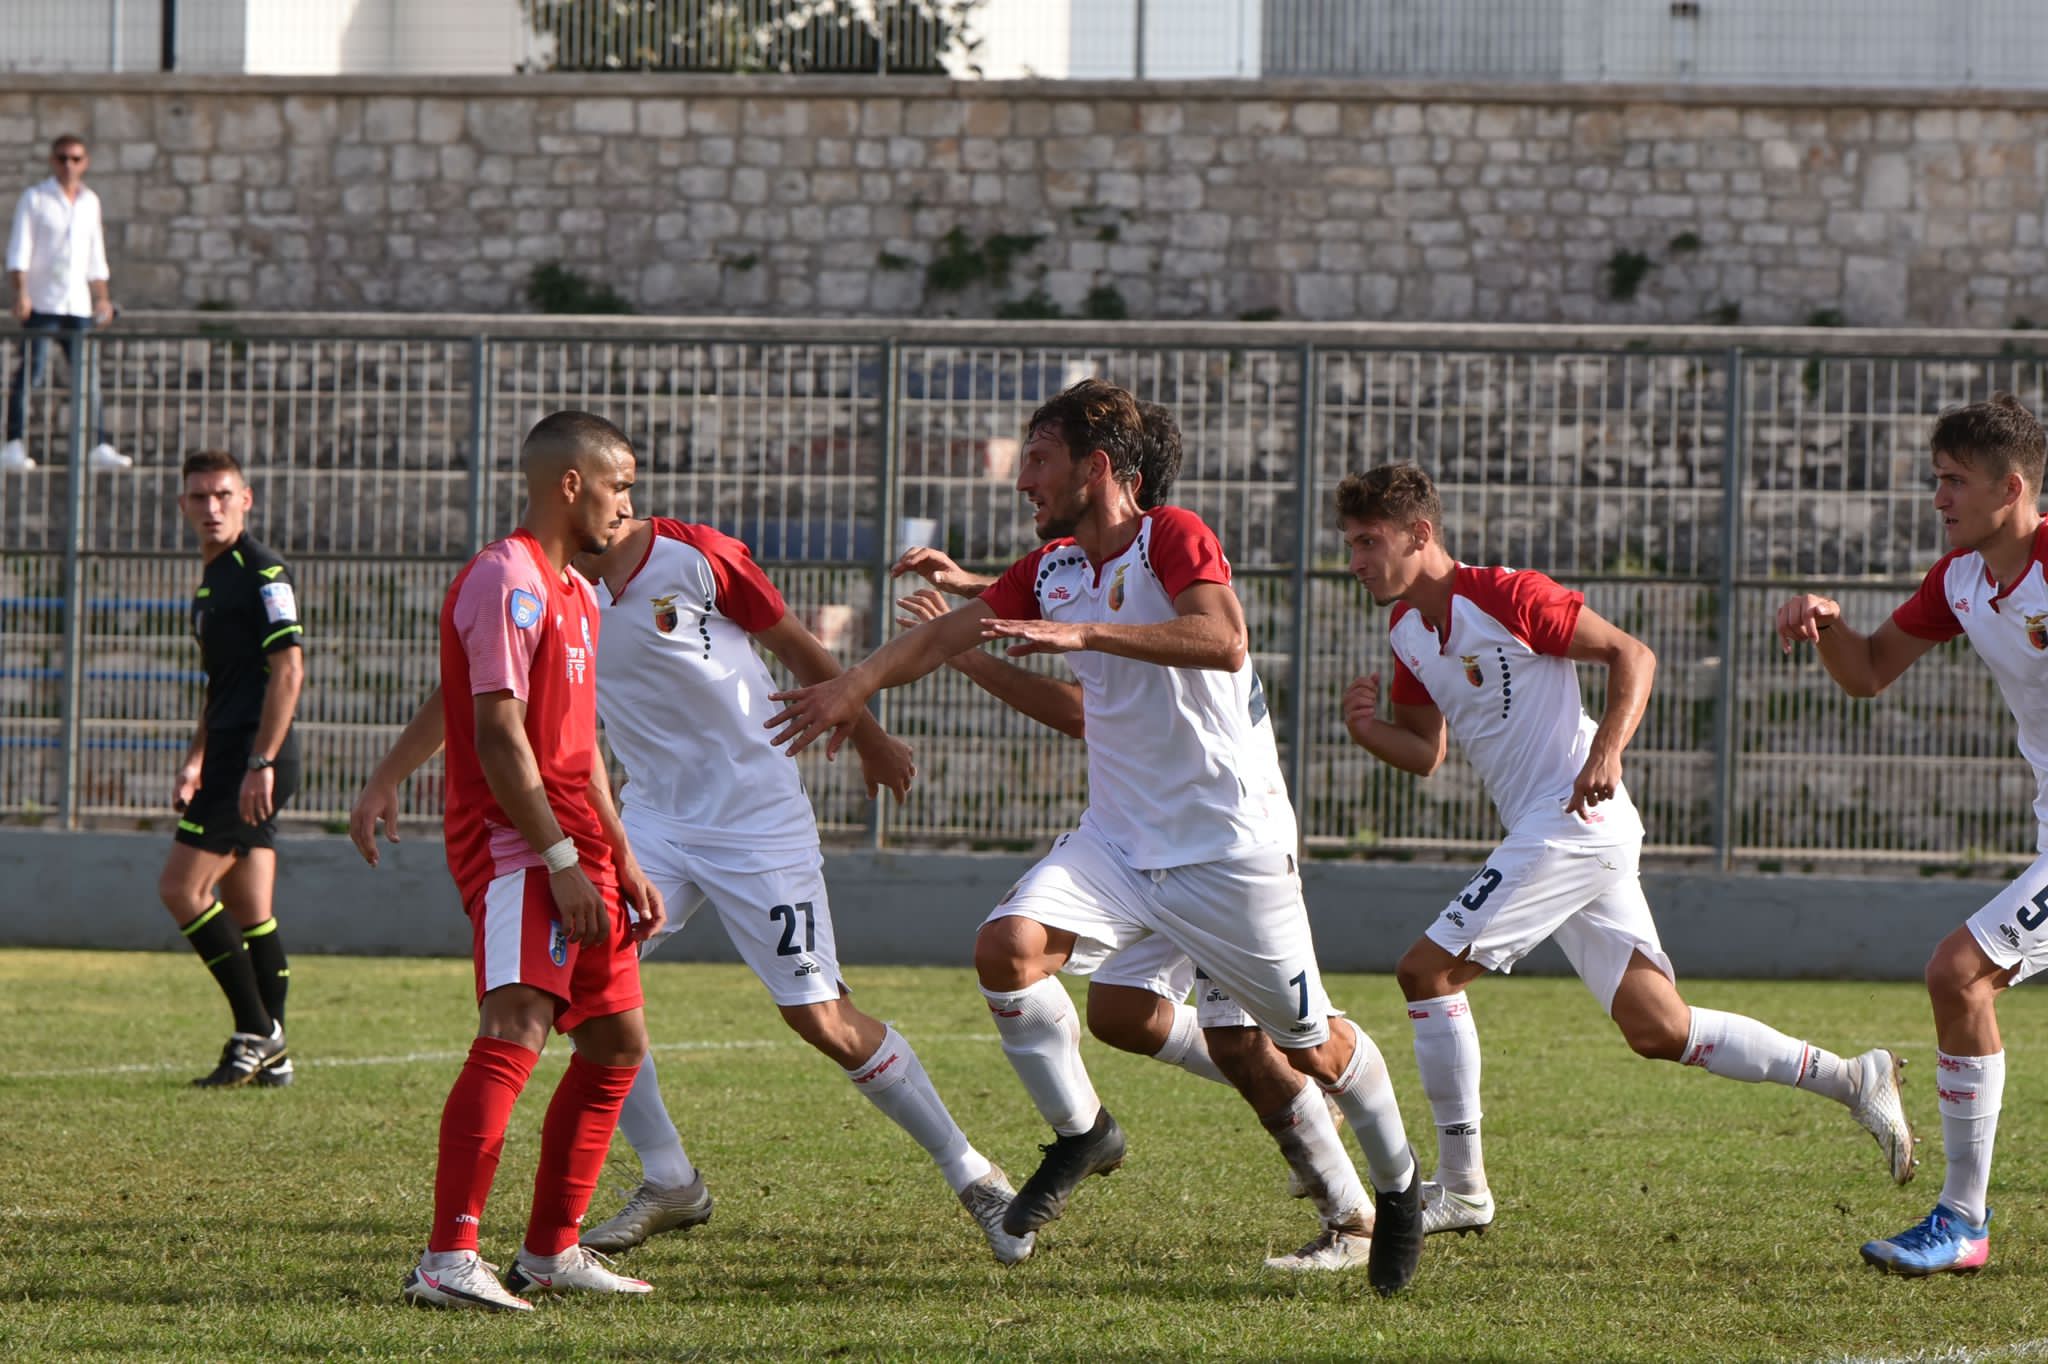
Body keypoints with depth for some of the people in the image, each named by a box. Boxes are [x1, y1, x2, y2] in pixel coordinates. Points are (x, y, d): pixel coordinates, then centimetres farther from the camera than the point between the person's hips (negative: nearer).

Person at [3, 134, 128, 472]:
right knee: (30, 372, -9)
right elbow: (19, 250, -4)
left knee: (88, 376, 2)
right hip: (42, 302, -4)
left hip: (78, 304, 4)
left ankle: (98, 446, 4)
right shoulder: (34, 199, 2)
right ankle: (13, 446, -8)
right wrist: (21, 292, -15)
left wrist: (101, 297, 16)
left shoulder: (90, 202, 16)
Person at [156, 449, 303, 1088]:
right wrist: (196, 762, 25)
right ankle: (271, 1054, 9)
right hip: (233, 756, 10)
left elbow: (288, 670, -18)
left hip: (255, 763, -10)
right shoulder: (212, 579, 19)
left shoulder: (263, 572, -11)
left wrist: (260, 762, -22)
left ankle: (256, 1031, -9)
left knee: (181, 887, -11)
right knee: (249, 911, 8)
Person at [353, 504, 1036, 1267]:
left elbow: (798, 648, -2)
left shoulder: (699, 560, -16)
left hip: (759, 817, -5)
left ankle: (974, 1178, 6)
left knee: (822, 1020, -8)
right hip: (656, 820, 5)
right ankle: (669, 1184, 3)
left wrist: (868, 739, 9)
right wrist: (386, 781, 5)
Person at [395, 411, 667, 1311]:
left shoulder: (575, 595, 21)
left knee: (618, 1041, 13)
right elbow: (499, 736, -19)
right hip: (516, 843, -11)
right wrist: (562, 860, -22)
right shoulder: (508, 582, -12)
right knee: (516, 1032, -22)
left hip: (575, 849, 11)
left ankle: (551, 1251, 20)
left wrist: (622, 862, 22)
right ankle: (448, 1261, -29)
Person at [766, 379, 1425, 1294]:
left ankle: (1394, 1187, 28)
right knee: (1008, 946, -19)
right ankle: (1080, 1134, -2)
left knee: (1308, 1046, 2)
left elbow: (1222, 641, -30)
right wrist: (857, 683, -2)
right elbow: (948, 634, 14)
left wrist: (1082, 633, -37)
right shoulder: (1051, 569, 8)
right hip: (1118, 837, 6)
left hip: (1230, 842, -6)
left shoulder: (1174, 538, -14)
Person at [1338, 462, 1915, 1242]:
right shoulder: (1407, 628, 14)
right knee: (1659, 1031, 6)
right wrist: (1369, 729, -2)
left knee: (1426, 972, -11)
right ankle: (1850, 1081, 11)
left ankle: (1461, 1190, -6)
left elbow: (1630, 654, -9)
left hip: (1575, 821, -9)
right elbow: (1425, 752, 20)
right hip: (1544, 834, 9)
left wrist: (1606, 753, -22)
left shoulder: (1505, 596, -12)